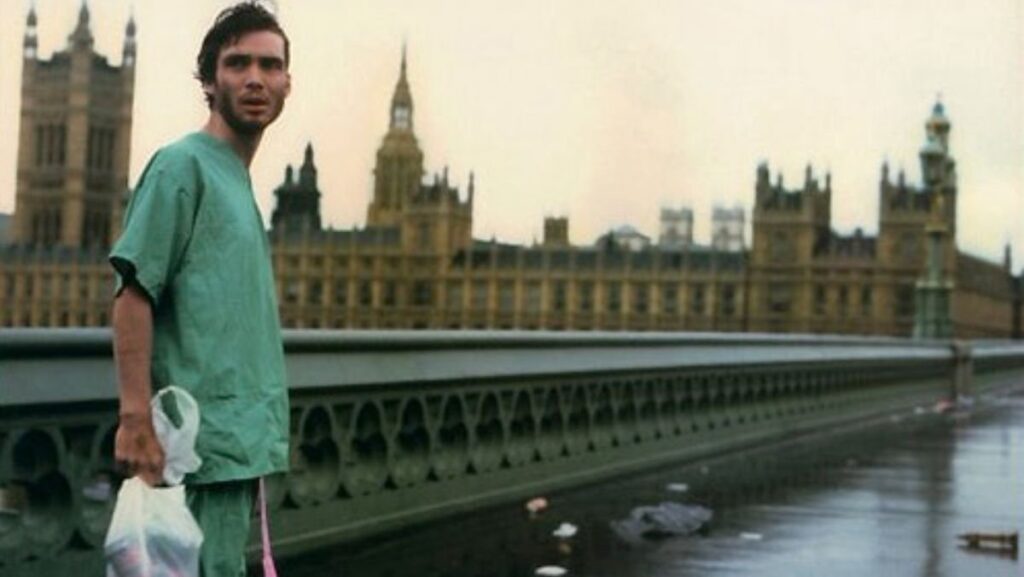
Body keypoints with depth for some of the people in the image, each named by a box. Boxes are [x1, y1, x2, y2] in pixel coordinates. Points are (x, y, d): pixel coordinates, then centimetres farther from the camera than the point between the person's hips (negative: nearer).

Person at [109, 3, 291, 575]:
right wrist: (136, 417, -22)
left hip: (242, 437, 9)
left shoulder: (240, 182, 18)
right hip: (204, 437, -9)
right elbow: (134, 295, -15)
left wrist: (255, 443, 20)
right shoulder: (183, 164, -8)